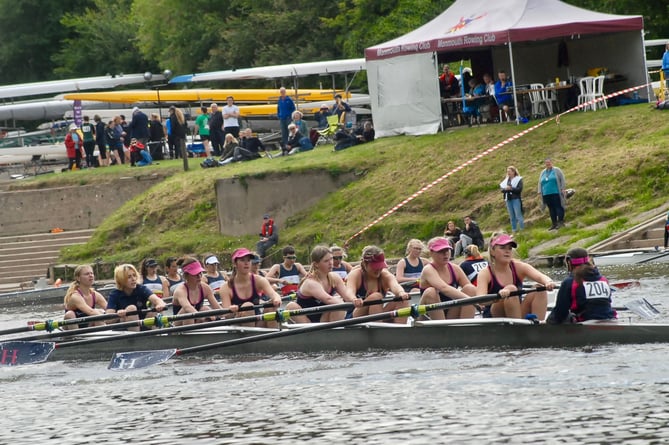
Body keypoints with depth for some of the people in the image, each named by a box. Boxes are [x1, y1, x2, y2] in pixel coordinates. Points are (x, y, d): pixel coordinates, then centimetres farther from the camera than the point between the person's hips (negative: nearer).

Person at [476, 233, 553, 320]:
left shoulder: (518, 268, 1)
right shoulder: (485, 274, -8)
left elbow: (540, 277, -16)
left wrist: (548, 282, -42)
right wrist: (499, 295, -47)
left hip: (518, 315, 4)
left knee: (540, 290, -17)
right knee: (511, 289, -28)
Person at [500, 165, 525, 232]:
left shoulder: (518, 179, -3)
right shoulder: (506, 180, 13)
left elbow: (520, 189, -13)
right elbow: (502, 189, 10)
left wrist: (511, 188, -20)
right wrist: (505, 189, -13)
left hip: (516, 199, -6)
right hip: (508, 199, 6)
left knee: (518, 215, -7)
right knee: (512, 216, 8)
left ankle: (522, 228, -1)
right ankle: (514, 229, 13)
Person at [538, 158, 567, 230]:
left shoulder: (556, 170, 1)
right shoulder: (543, 172, 16)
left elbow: (562, 180, -2)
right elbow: (540, 183, 21)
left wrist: (562, 189, -10)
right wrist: (540, 192, 13)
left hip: (556, 193, -5)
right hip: (546, 194, 5)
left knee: (558, 207, -6)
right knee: (551, 208, 6)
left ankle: (560, 222, -3)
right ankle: (554, 224, 10)